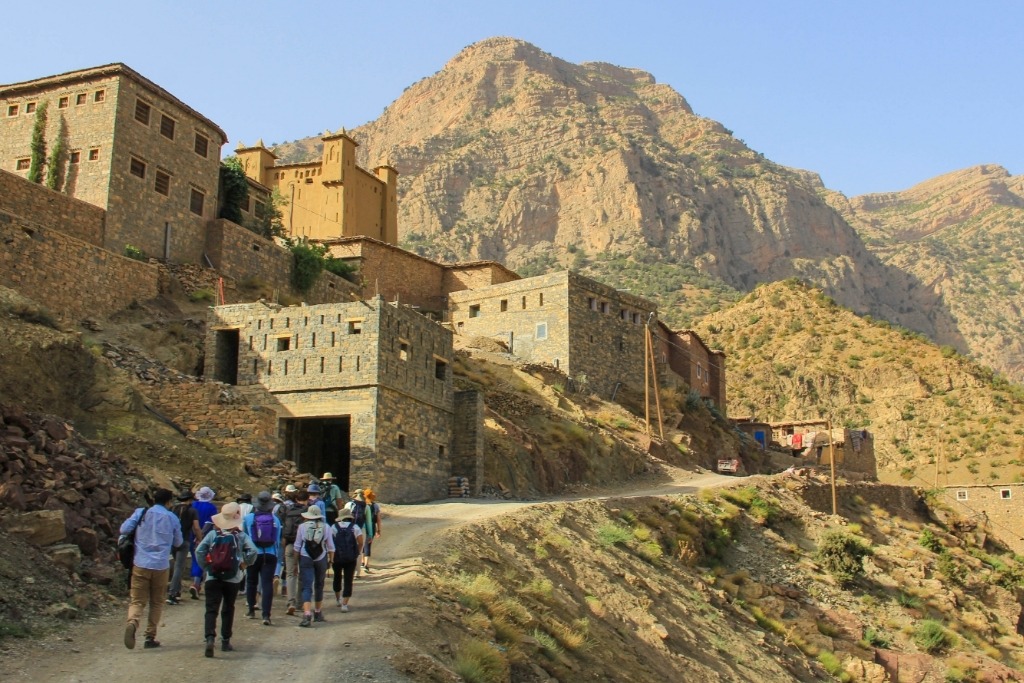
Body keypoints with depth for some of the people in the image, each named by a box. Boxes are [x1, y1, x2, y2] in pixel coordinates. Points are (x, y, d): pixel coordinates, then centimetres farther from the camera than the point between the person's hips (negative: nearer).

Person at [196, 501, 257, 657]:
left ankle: (210, 638, -22)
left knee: (211, 609, -2)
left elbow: (199, 550, -9)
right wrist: (245, 564, 1)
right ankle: (225, 641, 21)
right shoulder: (241, 535, -2)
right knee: (228, 610, 15)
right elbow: (253, 551, -15)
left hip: (212, 578, 0)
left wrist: (206, 566, 1)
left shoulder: (213, 534, 0)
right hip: (232, 579, 0)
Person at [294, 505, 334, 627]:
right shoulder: (326, 527, 0)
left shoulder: (302, 526, -3)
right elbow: (331, 547, 1)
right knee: (319, 586, 19)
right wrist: (331, 561, 10)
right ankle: (318, 612, 31)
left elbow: (297, 546, 0)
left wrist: (296, 562, 8)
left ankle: (307, 614, -22)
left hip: (305, 559, -2)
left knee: (307, 587, -4)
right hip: (321, 559, 2)